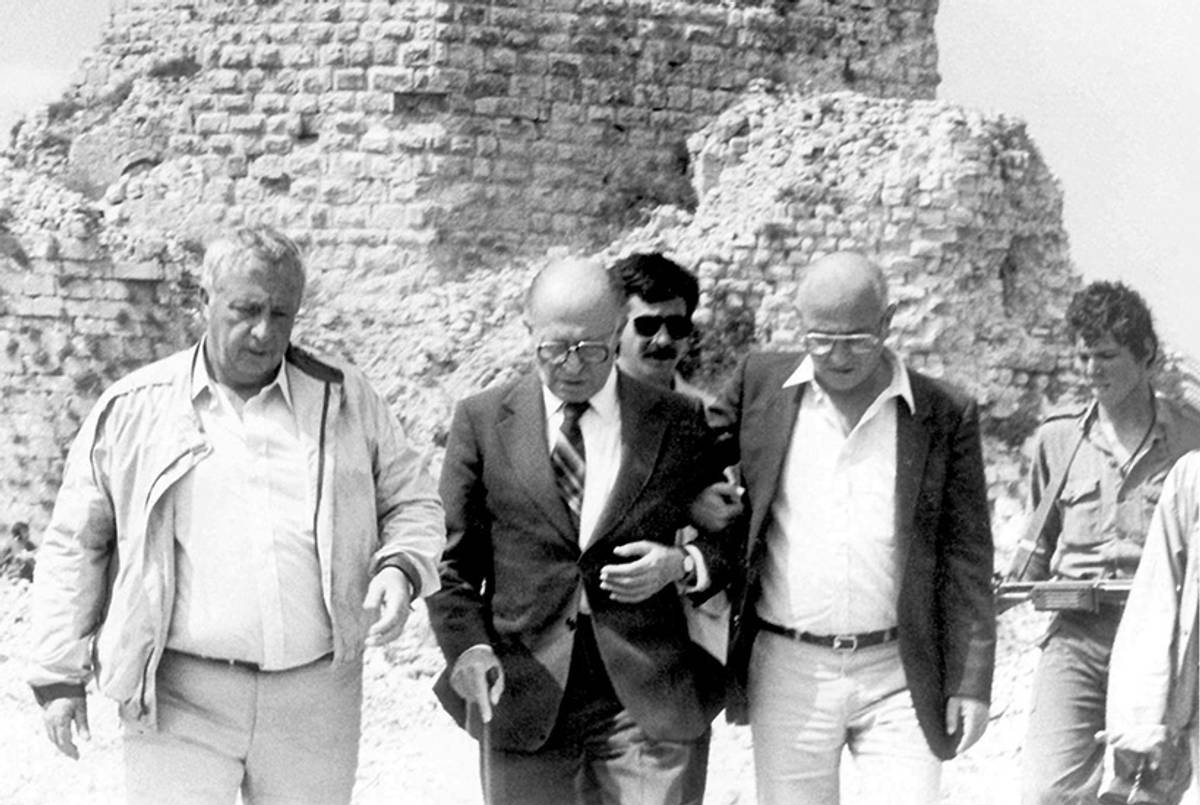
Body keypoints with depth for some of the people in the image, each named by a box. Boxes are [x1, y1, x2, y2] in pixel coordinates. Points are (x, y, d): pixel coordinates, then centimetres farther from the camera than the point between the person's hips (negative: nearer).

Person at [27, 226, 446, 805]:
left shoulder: (345, 400, 7)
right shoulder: (132, 409, 4)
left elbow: (413, 503, 14)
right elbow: (75, 546, 8)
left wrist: (400, 569, -8)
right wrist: (60, 674, 4)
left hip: (316, 698, 2)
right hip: (179, 699, -2)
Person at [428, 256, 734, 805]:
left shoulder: (677, 423, 4)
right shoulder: (482, 421, 4)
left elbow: (731, 537, 12)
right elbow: (451, 556, 5)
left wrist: (682, 565, -9)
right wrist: (467, 646, -10)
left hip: (643, 698, 0)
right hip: (523, 696, 1)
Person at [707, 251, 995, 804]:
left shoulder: (945, 415, 1)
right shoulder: (759, 385, 3)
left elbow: (966, 559, 2)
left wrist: (970, 682, -2)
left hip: (899, 675, -1)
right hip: (788, 671, 1)